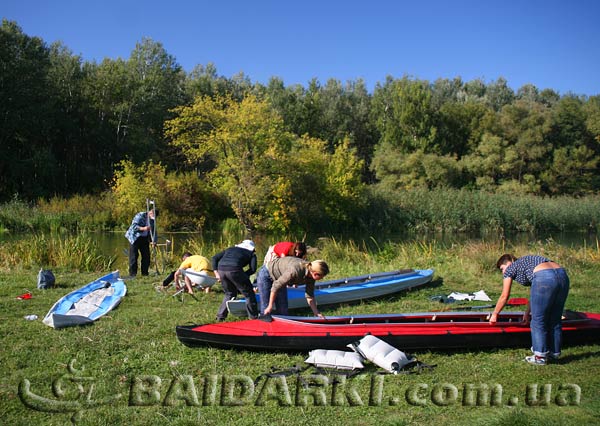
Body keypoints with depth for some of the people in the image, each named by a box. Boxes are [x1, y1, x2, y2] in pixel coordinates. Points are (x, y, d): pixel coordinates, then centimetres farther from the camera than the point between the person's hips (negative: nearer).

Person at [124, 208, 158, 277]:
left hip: (144, 238, 6)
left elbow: (153, 231, 9)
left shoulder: (152, 219, 4)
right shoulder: (140, 216, -16)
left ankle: (145, 273, 10)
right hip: (134, 237, -6)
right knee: (134, 255, -9)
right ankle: (132, 273, -6)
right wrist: (143, 228, -37)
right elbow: (133, 226, -23)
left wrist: (154, 241, -4)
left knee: (146, 255, 1)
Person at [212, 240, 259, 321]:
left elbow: (214, 258, 25)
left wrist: (216, 273, 20)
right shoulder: (251, 253, 25)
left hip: (221, 269, 5)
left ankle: (220, 317, 24)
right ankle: (254, 317, 16)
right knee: (248, 293, 12)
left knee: (229, 293, 26)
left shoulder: (230, 249, 35)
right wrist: (243, 276, 16)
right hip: (234, 269, -5)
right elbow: (253, 269, 7)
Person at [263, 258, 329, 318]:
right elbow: (276, 286, -33)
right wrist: (270, 306, -26)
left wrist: (317, 313, -12)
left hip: (279, 276, 7)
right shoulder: (295, 271, -41)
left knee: (283, 307, 4)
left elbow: (309, 296, -6)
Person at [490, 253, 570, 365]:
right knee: (555, 320, 18)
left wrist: (494, 314, 31)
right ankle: (554, 353, 28)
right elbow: (535, 294, 39)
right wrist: (527, 313, 46)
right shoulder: (525, 263, 35)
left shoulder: (510, 269, 17)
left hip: (545, 279, -8)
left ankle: (540, 357, 11)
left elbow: (504, 297, 20)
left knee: (538, 321, 6)